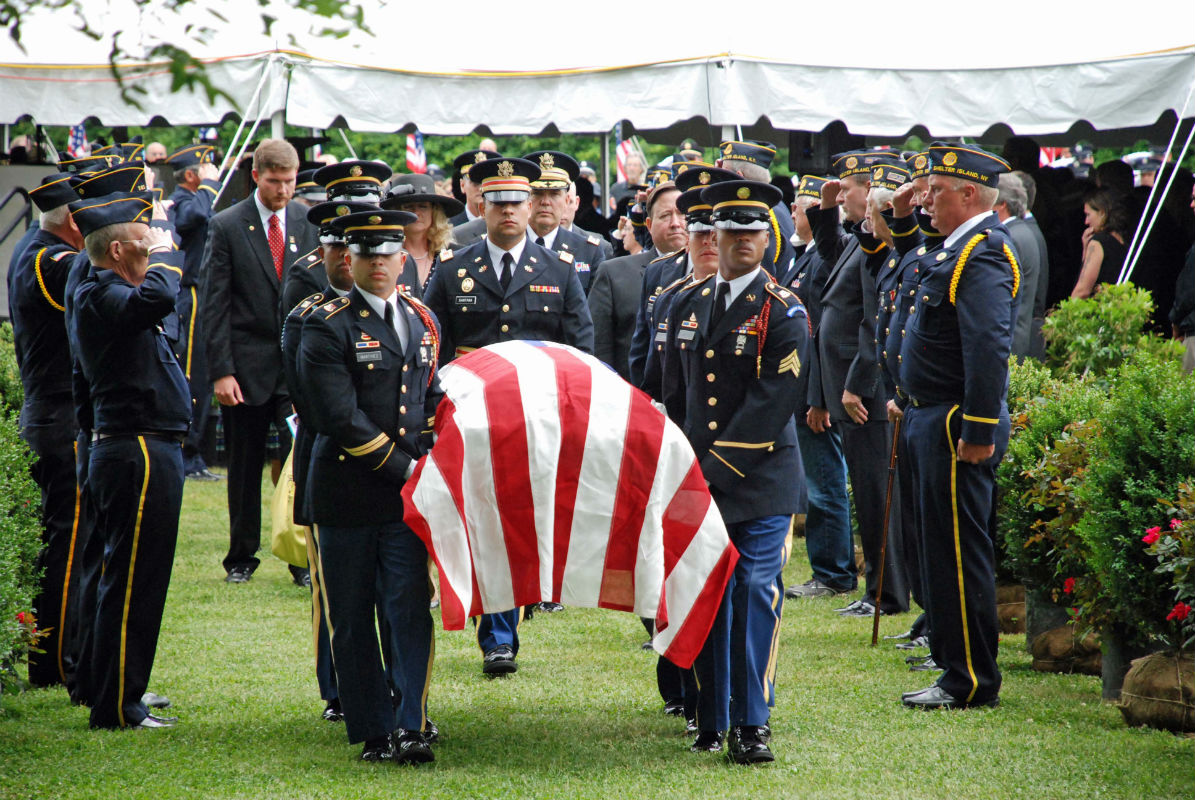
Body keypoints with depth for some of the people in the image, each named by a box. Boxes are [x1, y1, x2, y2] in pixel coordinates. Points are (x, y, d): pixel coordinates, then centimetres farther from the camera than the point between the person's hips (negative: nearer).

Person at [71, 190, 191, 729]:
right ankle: (116, 708, -3)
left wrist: (162, 256, 17)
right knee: (133, 581, -7)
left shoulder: (110, 293, 16)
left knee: (133, 580, 17)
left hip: (138, 455, 11)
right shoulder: (99, 295, -17)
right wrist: (164, 255, -17)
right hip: (138, 456, -11)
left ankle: (116, 699, 25)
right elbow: (156, 299, -35)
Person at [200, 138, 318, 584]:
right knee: (244, 468, 8)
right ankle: (242, 556, 20)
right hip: (247, 365, -1)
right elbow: (215, 306, -3)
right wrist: (221, 371, -9)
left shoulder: (311, 223, 5)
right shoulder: (226, 227, -1)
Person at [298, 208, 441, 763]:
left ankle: (411, 727, -11)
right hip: (348, 496, -3)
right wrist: (402, 468, -14)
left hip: (408, 496, 3)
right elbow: (340, 416, -14)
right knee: (353, 621, 4)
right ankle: (373, 732, 12)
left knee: (410, 609, -8)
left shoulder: (423, 321, 13)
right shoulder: (327, 327, -6)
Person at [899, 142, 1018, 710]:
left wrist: (978, 432, -26)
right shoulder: (957, 250, 16)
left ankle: (972, 682, -2)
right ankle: (956, 667, 21)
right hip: (934, 420, 11)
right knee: (943, 551, 14)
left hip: (957, 427, -11)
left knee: (958, 554, -6)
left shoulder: (982, 256, -17)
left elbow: (989, 349, -25)